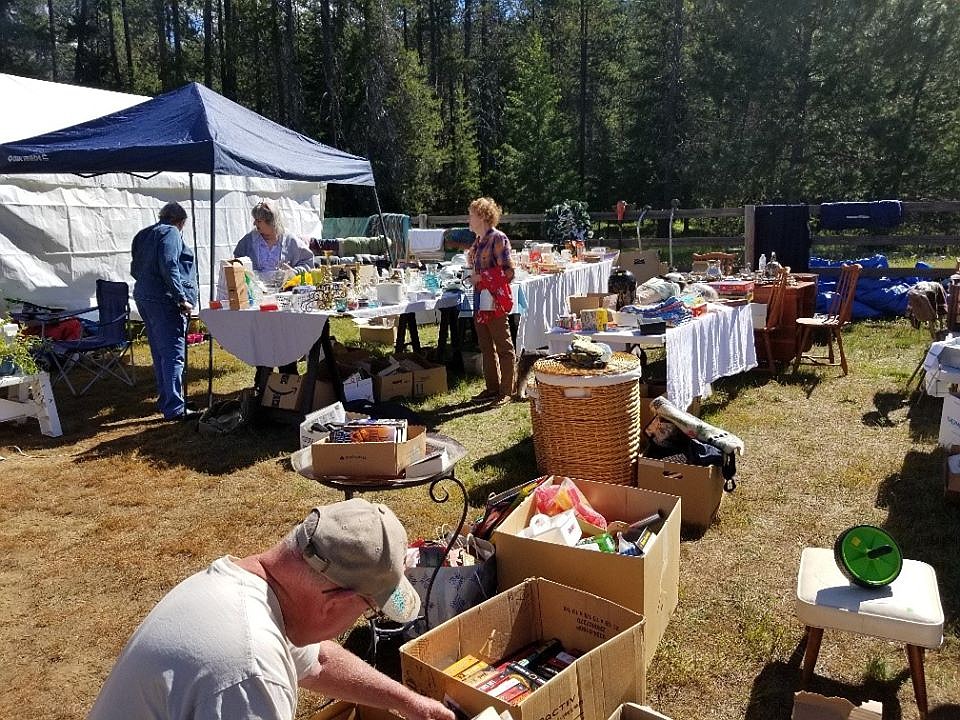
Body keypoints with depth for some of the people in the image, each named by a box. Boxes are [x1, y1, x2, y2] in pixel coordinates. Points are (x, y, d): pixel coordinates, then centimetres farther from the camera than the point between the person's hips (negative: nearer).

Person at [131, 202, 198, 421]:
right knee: (174, 354, -10)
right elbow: (169, 266, -19)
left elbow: (135, 269, 24)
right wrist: (182, 298, -21)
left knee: (159, 353, 16)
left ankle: (165, 399, 25)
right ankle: (174, 408, -13)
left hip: (144, 297, 10)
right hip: (165, 300, -10)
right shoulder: (170, 233, -7)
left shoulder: (143, 235, 21)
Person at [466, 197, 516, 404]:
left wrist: (482, 277, -14)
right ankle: (492, 388, 24)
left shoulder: (498, 239, -11)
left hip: (495, 301, -9)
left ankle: (506, 392, 5)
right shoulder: (479, 240, 13)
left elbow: (508, 272, -16)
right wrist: (470, 256, 10)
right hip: (481, 301, 9)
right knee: (486, 347, 14)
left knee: (504, 347, 0)